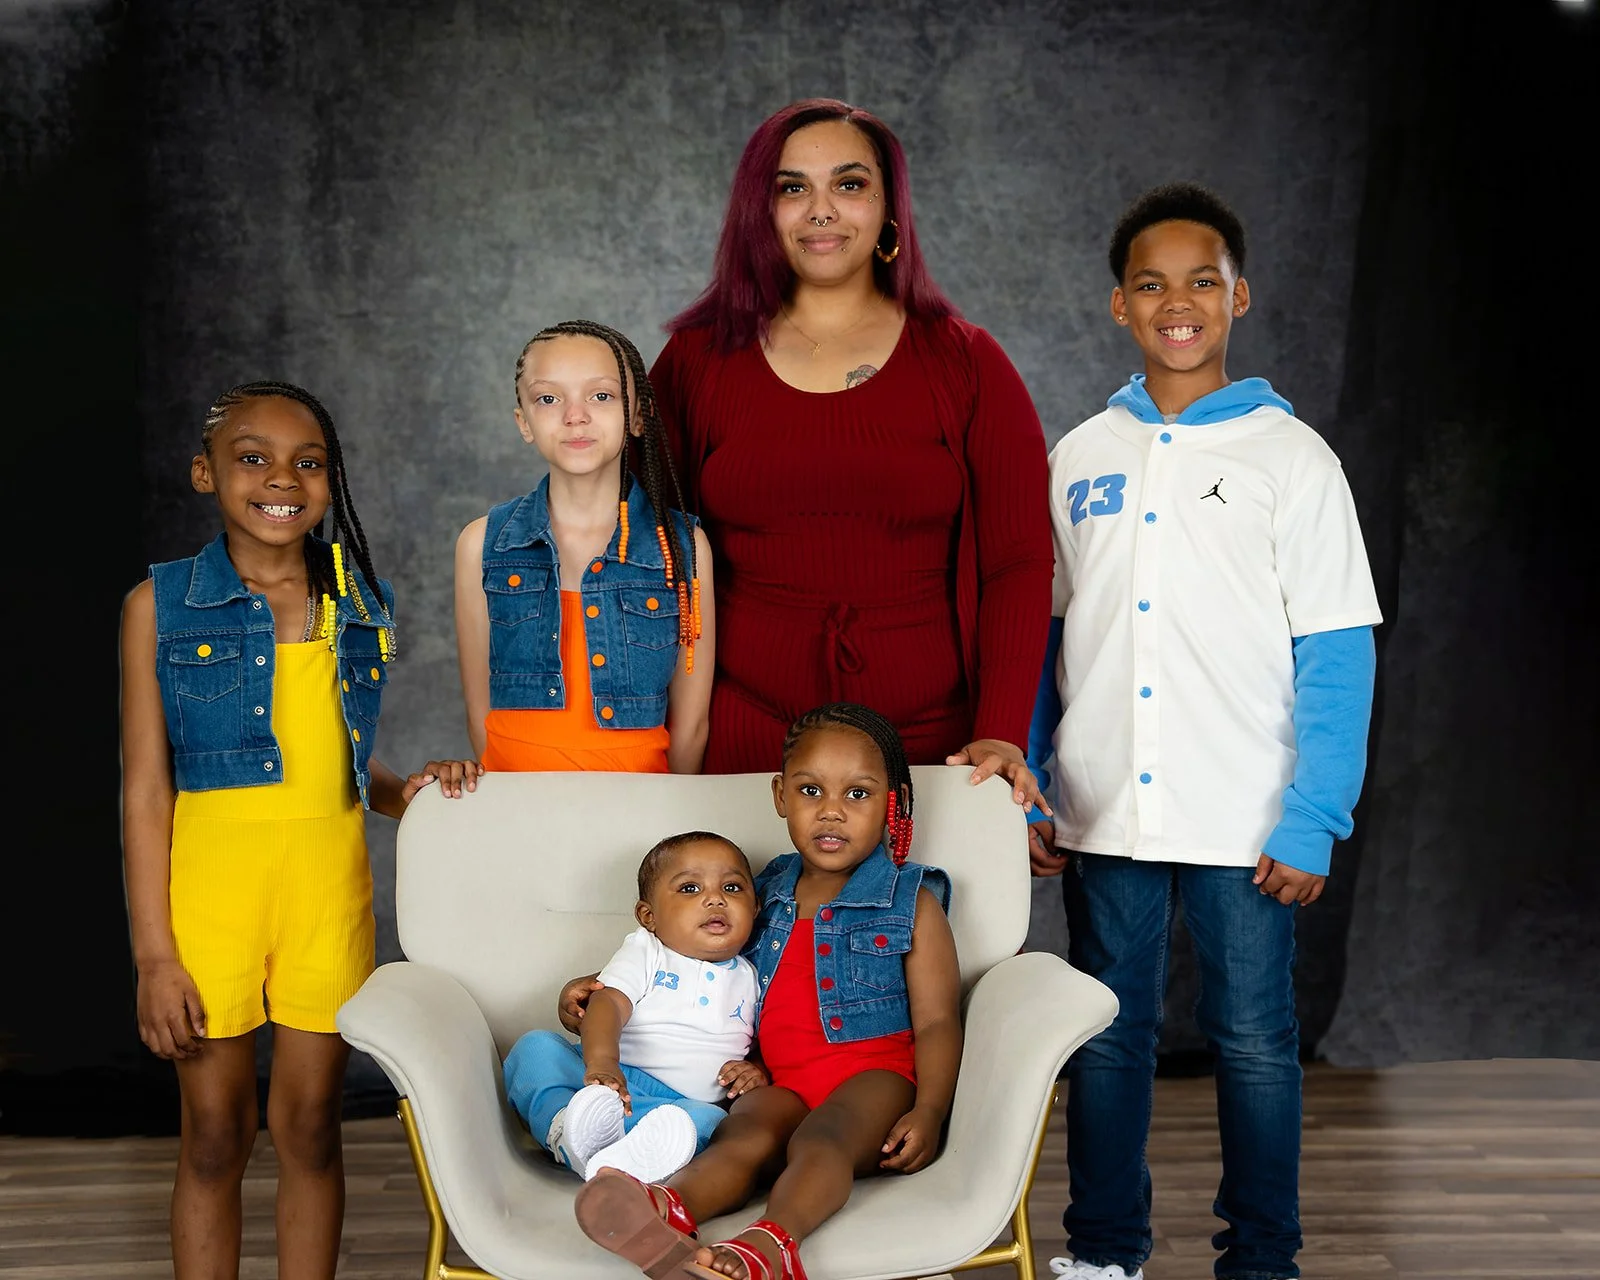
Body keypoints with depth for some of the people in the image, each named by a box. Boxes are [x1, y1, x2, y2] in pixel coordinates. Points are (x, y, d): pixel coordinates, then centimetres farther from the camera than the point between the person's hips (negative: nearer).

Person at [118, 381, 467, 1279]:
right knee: (215, 1135, 7)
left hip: (330, 884, 3)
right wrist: (156, 954, -8)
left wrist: (402, 792, -5)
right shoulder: (162, 605, -3)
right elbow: (147, 790, -5)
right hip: (209, 882, -2)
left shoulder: (363, 604, 6)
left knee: (312, 1127, 10)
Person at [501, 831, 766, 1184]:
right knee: (535, 1046, -24)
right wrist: (601, 1062, -28)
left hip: (683, 1103, 0)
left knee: (710, 1121, -35)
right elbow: (608, 1002, -7)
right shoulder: (645, 952, 11)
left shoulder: (751, 979, 20)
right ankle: (567, 1130, -53)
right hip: (614, 1076, 0)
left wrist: (760, 1071, -2)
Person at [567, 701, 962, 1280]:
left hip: (874, 1071, -3)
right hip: (782, 1082, 3)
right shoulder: (764, 894, 20)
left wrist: (929, 1111, -14)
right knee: (743, 1133, -31)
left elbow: (936, 1021, 3)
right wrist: (603, 985, 22)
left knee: (821, 1135, -36)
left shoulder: (914, 902, 9)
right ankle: (666, 1211, -63)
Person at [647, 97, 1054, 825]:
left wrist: (1002, 735, -11)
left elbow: (1018, 564, 0)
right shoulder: (697, 360, 6)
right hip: (740, 752, 0)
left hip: (928, 750, 0)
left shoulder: (964, 364, 4)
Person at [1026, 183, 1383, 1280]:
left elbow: (1337, 656, -6)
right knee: (1107, 1035, 12)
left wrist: (1313, 821, -12)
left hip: (1245, 821, -3)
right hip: (1102, 816, 3)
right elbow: (1041, 638, 11)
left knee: (1254, 1042, 7)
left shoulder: (1291, 457, -2)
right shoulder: (1078, 459, 7)